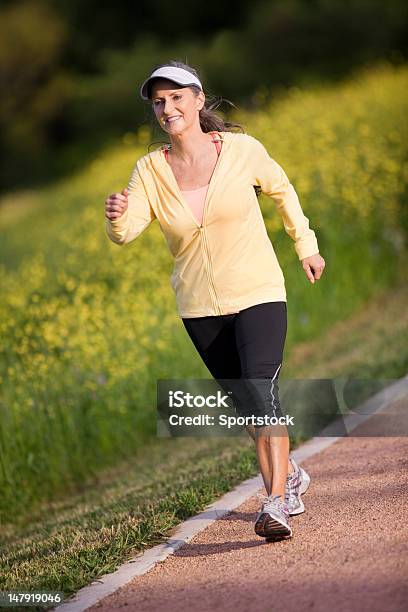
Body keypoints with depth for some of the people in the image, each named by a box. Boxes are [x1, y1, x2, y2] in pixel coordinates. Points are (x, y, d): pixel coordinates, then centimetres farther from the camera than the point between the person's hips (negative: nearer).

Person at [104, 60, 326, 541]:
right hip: (199, 307, 3)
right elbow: (125, 232, -17)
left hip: (257, 294, -3)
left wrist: (306, 246, 15)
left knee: (261, 390, -21)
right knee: (244, 405, 15)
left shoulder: (243, 150, -9)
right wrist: (116, 217, -39)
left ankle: (276, 503, -22)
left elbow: (281, 189, 10)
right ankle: (289, 476, 38)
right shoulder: (150, 170, -6)